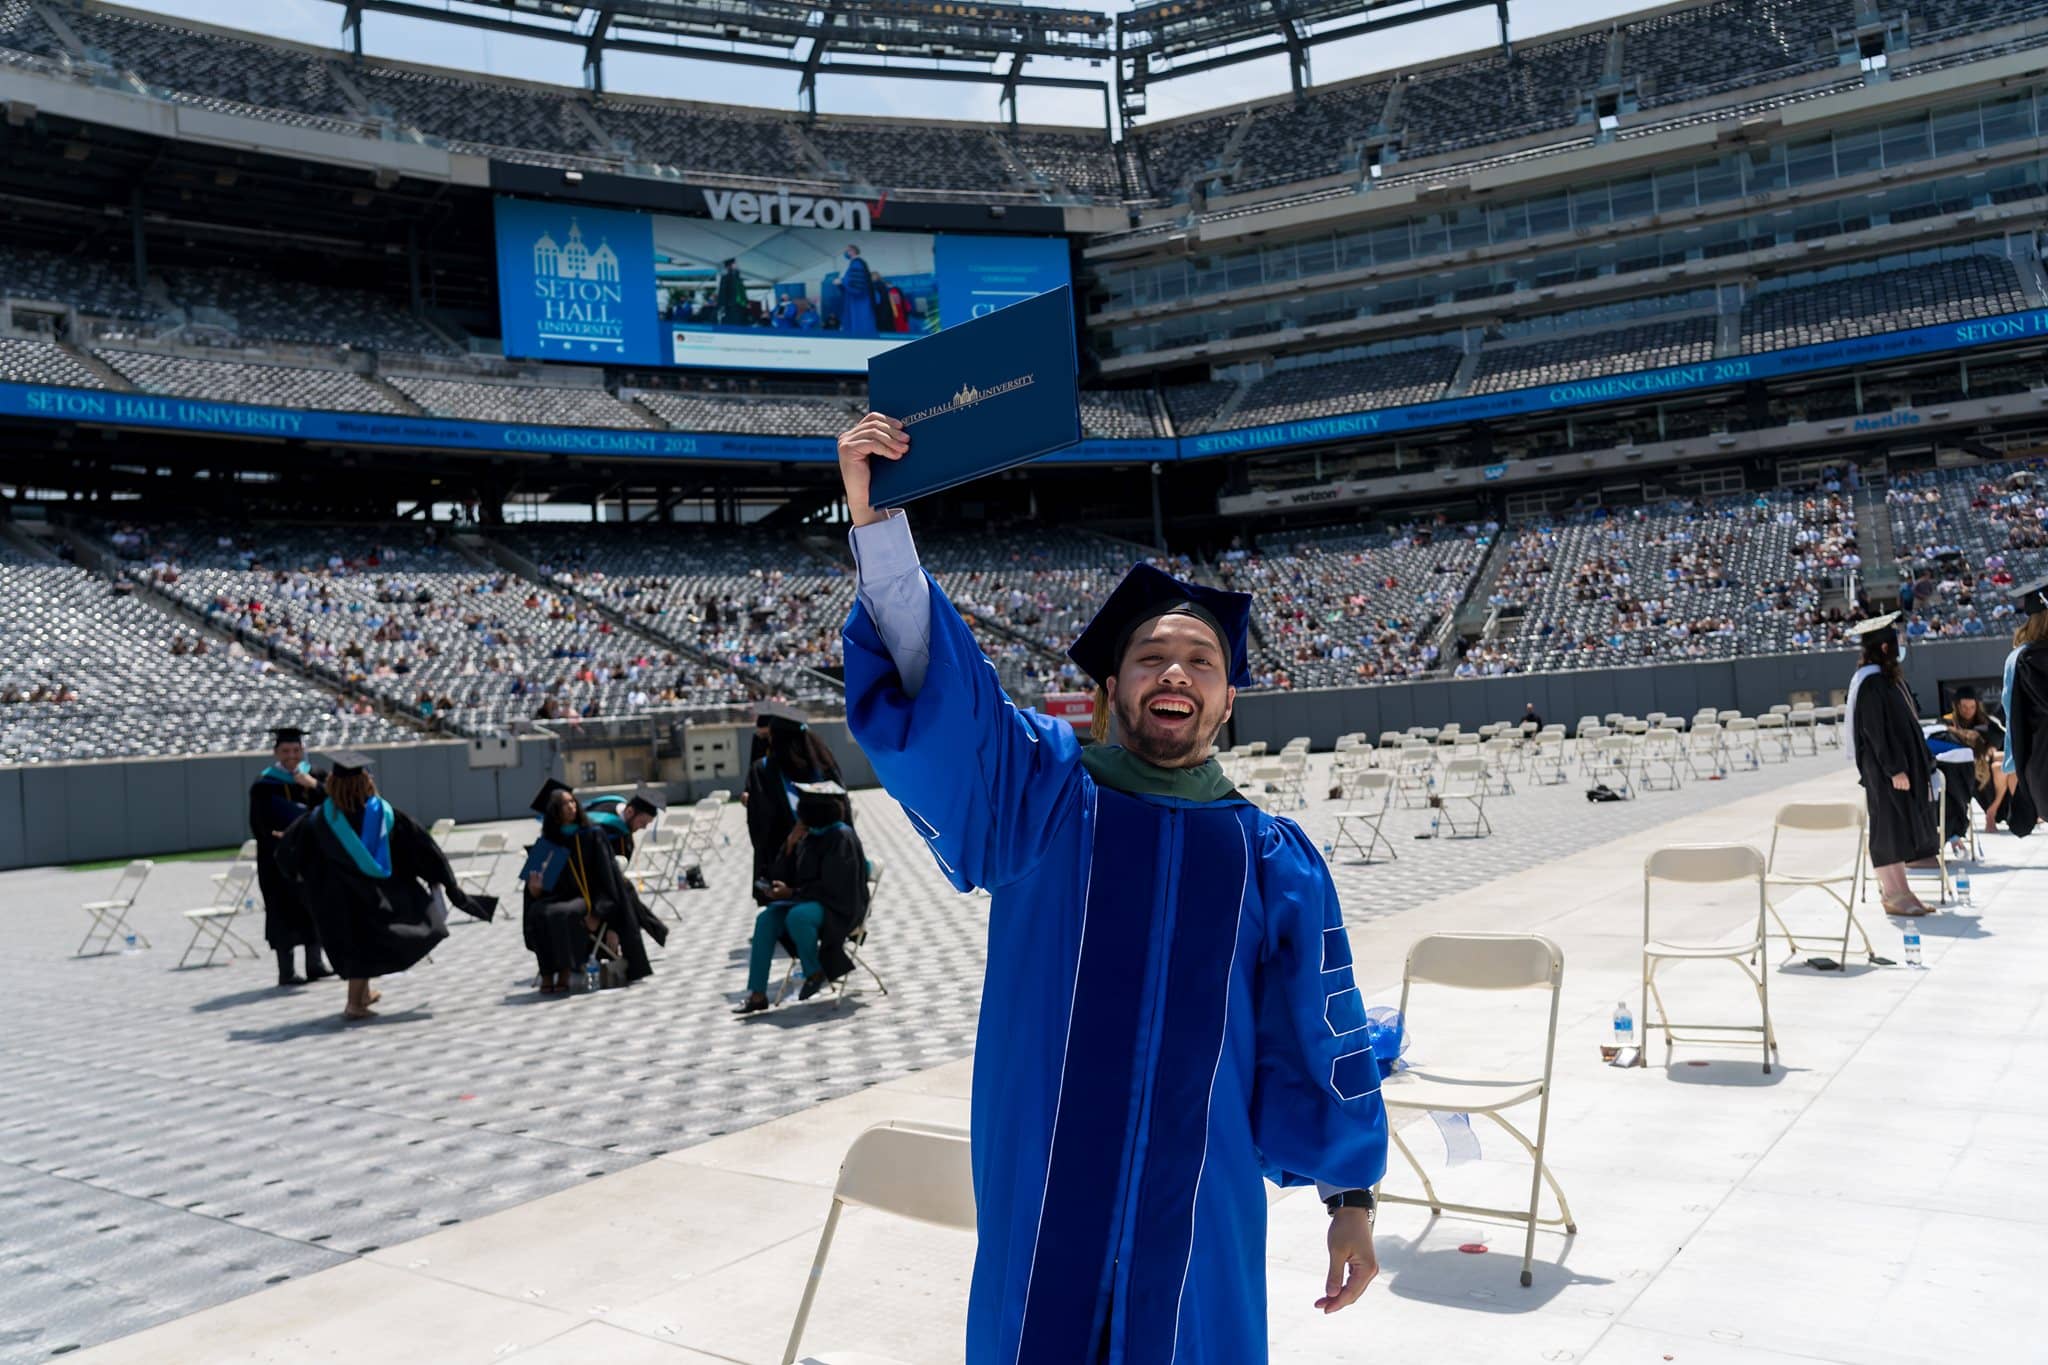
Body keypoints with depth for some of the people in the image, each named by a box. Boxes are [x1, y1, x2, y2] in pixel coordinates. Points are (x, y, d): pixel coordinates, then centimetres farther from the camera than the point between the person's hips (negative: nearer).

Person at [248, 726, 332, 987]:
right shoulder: (263, 785, -4)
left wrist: (315, 786, -18)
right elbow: (261, 826, -8)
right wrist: (279, 838, -21)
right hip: (280, 858, -4)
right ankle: (286, 972, 0)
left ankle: (314, 963, 16)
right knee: (285, 911, -4)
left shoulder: (314, 776, 8)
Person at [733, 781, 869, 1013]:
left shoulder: (841, 837, -15)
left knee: (796, 916, -35)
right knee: (766, 919, -14)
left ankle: (815, 973, -10)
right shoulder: (809, 836, 7)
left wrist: (792, 892, -18)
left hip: (839, 908, -8)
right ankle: (757, 994, -15)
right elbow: (782, 875, 7)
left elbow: (831, 887, -20)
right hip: (810, 901, 8)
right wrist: (790, 844, -7)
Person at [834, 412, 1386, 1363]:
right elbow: (927, 688, -15)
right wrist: (874, 515, -27)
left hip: (1199, 1206, 1)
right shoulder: (1038, 791, 0)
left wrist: (1352, 1195, 10)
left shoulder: (1274, 858, 4)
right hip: (1041, 1201, -1)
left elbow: (1320, 1036, 9)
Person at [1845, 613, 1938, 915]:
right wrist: (1895, 769, -21)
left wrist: (1920, 763, 19)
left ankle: (1897, 891, 16)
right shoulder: (1871, 682, -17)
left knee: (1900, 828, 11)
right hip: (1884, 768, -10)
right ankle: (1895, 896, 1)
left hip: (1904, 761, 10)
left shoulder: (1889, 676, 12)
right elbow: (1875, 731, -20)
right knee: (1890, 828, -4)